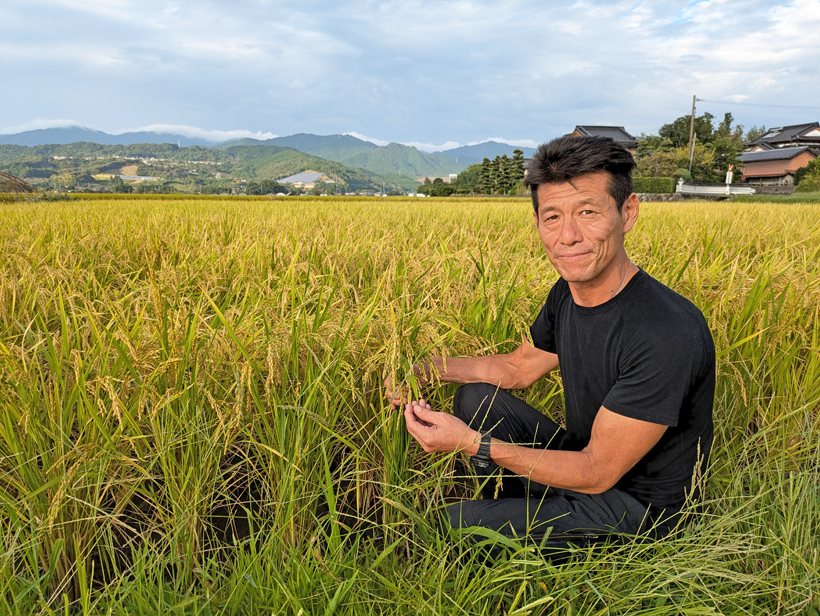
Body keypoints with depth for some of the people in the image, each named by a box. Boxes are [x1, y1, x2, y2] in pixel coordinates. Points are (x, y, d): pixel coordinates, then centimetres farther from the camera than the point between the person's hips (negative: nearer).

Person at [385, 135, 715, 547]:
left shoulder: (668, 335, -32)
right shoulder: (568, 292, -6)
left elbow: (597, 474, -27)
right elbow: (518, 368, 9)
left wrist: (471, 443, -30)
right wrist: (423, 370, -4)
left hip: (634, 508, -8)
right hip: (584, 458, 8)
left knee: (450, 527, -16)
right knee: (475, 397, 6)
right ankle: (510, 516, 22)